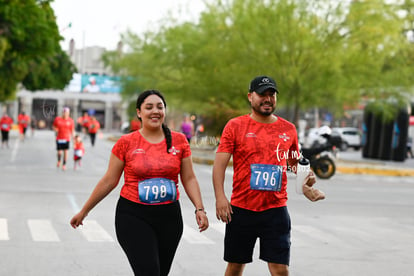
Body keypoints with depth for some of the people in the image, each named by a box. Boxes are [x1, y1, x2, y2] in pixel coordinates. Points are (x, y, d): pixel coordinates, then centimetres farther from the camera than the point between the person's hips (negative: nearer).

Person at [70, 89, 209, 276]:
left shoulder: (179, 141, 4)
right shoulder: (126, 143, -2)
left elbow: (189, 179, 7)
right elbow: (109, 181, 4)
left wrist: (200, 209, -6)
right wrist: (84, 211, 7)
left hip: (169, 217, 3)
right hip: (133, 217, -3)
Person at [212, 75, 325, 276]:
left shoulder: (288, 129, 9)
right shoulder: (235, 126, 1)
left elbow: (295, 164, 21)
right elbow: (219, 163, -3)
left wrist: (306, 187, 2)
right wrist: (220, 197, -16)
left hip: (276, 210, 1)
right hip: (241, 210, -1)